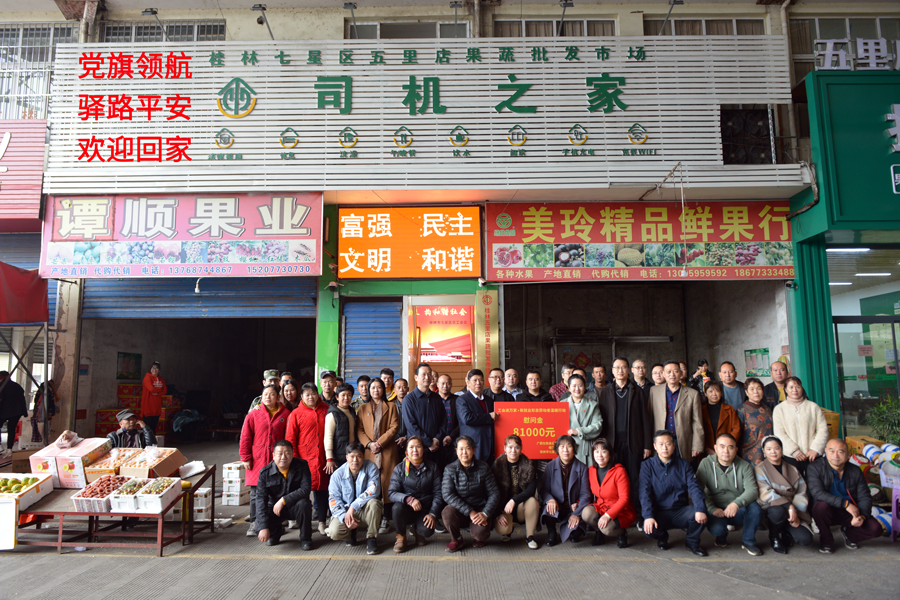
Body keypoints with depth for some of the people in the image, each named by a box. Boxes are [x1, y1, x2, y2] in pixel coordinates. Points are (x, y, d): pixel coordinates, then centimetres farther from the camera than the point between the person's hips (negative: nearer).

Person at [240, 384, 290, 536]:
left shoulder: (286, 414, 4)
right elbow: (245, 438, 5)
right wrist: (246, 458, 1)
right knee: (256, 493, 4)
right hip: (257, 461, 0)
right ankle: (255, 524, 18)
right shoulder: (253, 415, 5)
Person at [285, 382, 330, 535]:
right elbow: (290, 439, 1)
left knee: (322, 489, 6)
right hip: (303, 458, -2)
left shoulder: (326, 411, 7)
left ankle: (321, 522, 19)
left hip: (321, 458, 2)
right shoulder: (296, 414, 1)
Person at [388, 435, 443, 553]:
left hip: (425, 509, 0)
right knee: (397, 507, -34)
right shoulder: (399, 468, 2)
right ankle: (401, 537, -4)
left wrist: (432, 513, -13)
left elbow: (438, 493, 1)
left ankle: (417, 530, 12)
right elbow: (391, 493, -8)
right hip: (406, 509, 0)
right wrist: (409, 499, -27)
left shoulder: (432, 467, 5)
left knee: (427, 531, -28)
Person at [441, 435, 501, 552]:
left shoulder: (483, 467, -3)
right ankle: (456, 539, 1)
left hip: (479, 509, 0)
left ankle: (479, 538, 13)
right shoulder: (450, 469, -5)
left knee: (480, 532, -30)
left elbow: (494, 493, -3)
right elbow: (447, 494, -16)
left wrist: (485, 514, -19)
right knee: (447, 512, -33)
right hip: (459, 510, 0)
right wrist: (470, 512, -25)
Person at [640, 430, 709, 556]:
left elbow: (694, 488, -6)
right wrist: (648, 516, -26)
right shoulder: (648, 466, -1)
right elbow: (645, 493, -10)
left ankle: (692, 542, 4)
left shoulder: (683, 465, 5)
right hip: (659, 513, -1)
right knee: (648, 528, -31)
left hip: (681, 512, 1)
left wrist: (700, 509, -25)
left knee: (699, 516, -29)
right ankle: (662, 537, 9)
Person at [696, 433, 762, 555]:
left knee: (755, 507, -29)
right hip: (717, 511, -1)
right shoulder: (706, 464, -4)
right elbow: (699, 489, -10)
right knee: (716, 528, -32)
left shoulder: (744, 466, 0)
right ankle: (721, 537, 11)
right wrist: (712, 509, -22)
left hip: (739, 511, 2)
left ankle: (748, 541, -1)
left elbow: (752, 490, -14)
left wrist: (737, 503, -33)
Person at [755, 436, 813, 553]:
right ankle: (774, 538, -5)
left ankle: (787, 535, 17)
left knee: (805, 539, -20)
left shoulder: (793, 469, 13)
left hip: (791, 513, 3)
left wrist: (797, 515, -11)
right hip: (770, 510, -3)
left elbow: (801, 493, 4)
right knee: (778, 512, -38)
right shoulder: (760, 469, -1)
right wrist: (789, 506, -27)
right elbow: (766, 494, -14)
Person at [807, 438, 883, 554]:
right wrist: (845, 503, -29)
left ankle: (848, 533, 19)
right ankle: (826, 541, -9)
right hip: (826, 512, -4)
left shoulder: (855, 471, 0)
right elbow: (817, 493, -26)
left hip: (849, 513, 4)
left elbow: (865, 497, 0)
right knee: (821, 505, -37)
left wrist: (862, 516, -19)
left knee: (876, 529, -16)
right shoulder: (815, 468, -15)